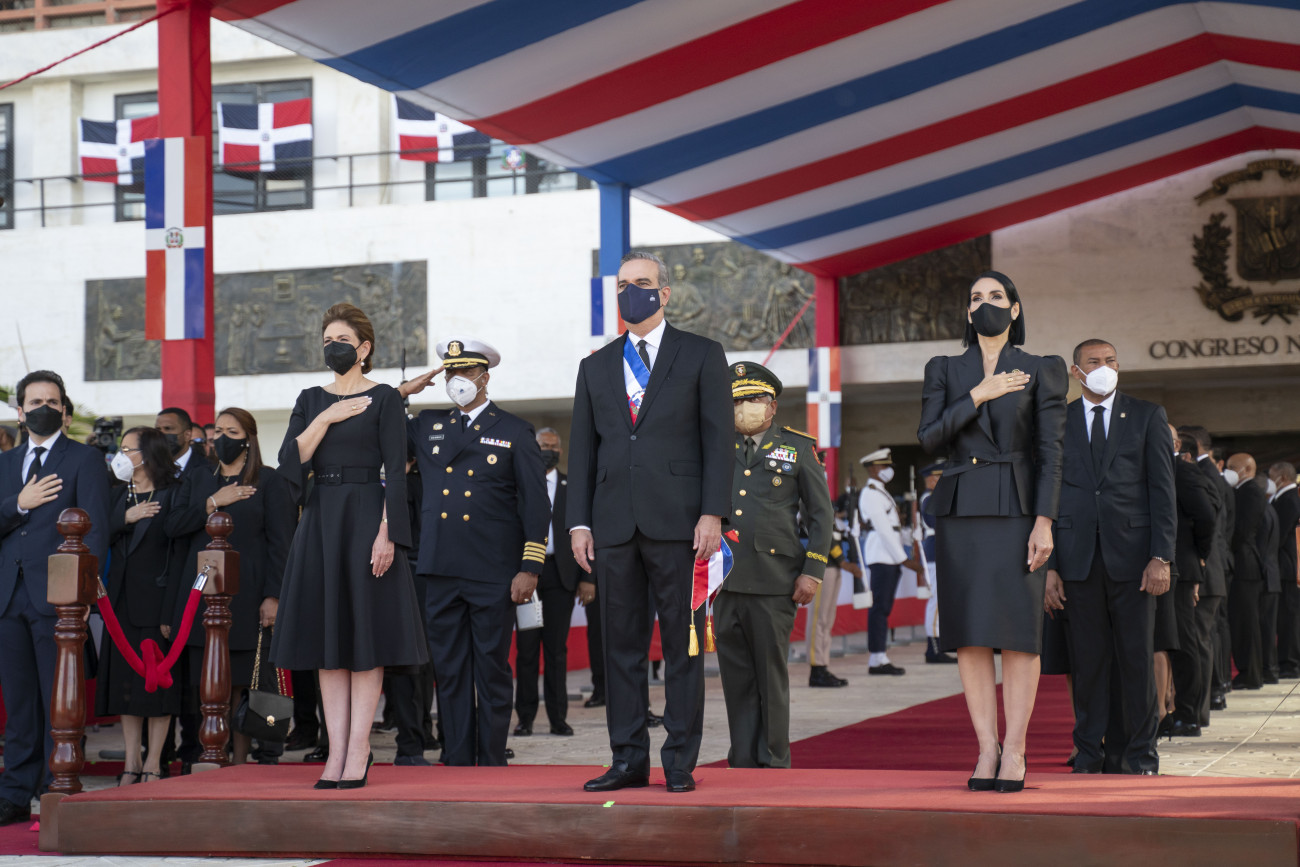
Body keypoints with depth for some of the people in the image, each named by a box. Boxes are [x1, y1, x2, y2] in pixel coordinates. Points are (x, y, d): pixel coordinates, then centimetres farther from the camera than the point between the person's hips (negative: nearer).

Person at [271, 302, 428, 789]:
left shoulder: (384, 399, -1)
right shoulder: (311, 401, 13)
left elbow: (396, 473, -7)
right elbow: (290, 462, 2)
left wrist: (386, 533, -16)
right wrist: (326, 419, -7)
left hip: (366, 517, -5)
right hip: (320, 519, 5)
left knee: (365, 636, -3)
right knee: (328, 638, 3)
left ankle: (359, 749, -1)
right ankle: (337, 750, 6)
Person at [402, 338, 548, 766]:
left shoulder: (515, 432, 5)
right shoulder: (426, 426, 15)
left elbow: (536, 505, 1)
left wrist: (530, 569, -7)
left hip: (493, 572, -3)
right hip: (442, 570, 3)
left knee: (492, 671, 1)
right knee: (449, 670, 5)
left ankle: (492, 764, 7)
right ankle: (456, 762, 11)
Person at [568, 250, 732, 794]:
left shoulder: (702, 356, 6)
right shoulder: (596, 367, 17)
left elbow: (718, 438, 0)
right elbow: (582, 449, 14)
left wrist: (712, 513, -10)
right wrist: (579, 522, 5)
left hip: (677, 521, -3)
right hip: (614, 524, 4)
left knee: (683, 644, -1)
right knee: (622, 644, 5)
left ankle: (680, 762, 4)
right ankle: (628, 759, 10)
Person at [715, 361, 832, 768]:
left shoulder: (798, 448, 8)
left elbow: (821, 514, 7)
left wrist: (812, 572, -2)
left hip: (774, 581, -3)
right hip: (726, 579, 3)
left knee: (771, 673, -1)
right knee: (735, 674, 5)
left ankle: (774, 762, 7)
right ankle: (743, 760, 11)